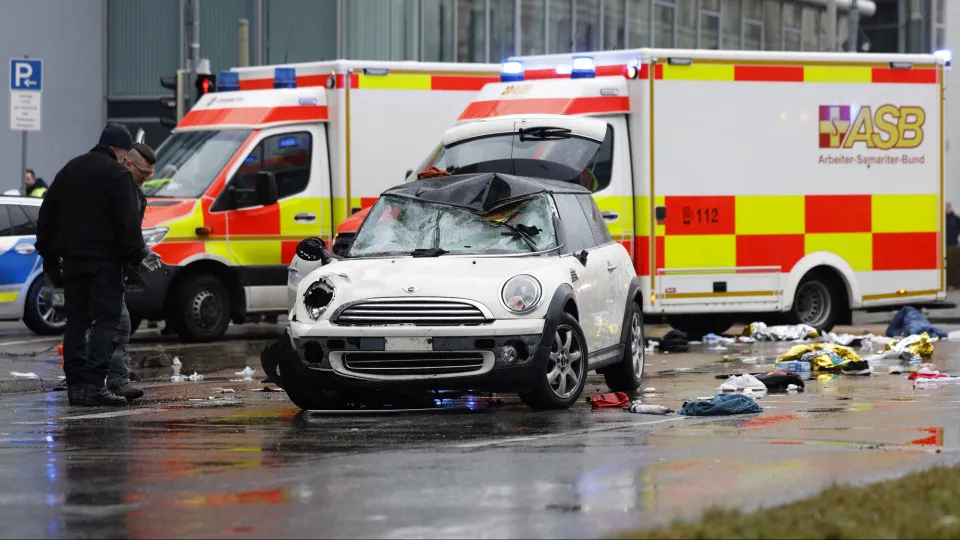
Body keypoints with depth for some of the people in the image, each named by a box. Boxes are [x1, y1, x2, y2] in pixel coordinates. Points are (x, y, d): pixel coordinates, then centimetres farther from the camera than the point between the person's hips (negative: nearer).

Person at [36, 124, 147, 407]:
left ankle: (75, 385, 6)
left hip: (72, 257, 7)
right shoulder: (117, 173, -7)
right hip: (104, 259, -7)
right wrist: (134, 259, -9)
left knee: (76, 320, 10)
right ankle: (95, 384, -17)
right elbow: (128, 221, -14)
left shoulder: (69, 169, 16)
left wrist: (50, 259, 21)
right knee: (106, 319, -6)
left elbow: (47, 215, 19)